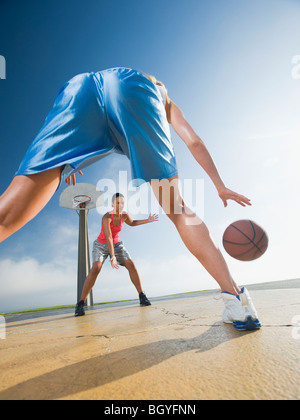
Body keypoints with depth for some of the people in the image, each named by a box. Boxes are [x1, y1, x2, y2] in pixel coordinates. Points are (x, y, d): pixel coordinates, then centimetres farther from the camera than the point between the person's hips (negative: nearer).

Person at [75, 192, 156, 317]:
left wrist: (147, 220, 5)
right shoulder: (107, 217, -29)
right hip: (101, 245, -4)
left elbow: (132, 223, 13)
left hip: (116, 244, 5)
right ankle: (80, 304, -16)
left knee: (131, 264, -10)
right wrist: (113, 256, -49)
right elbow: (108, 238, -39)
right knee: (95, 268, -25)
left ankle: (142, 296, 1)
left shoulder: (124, 215, -11)